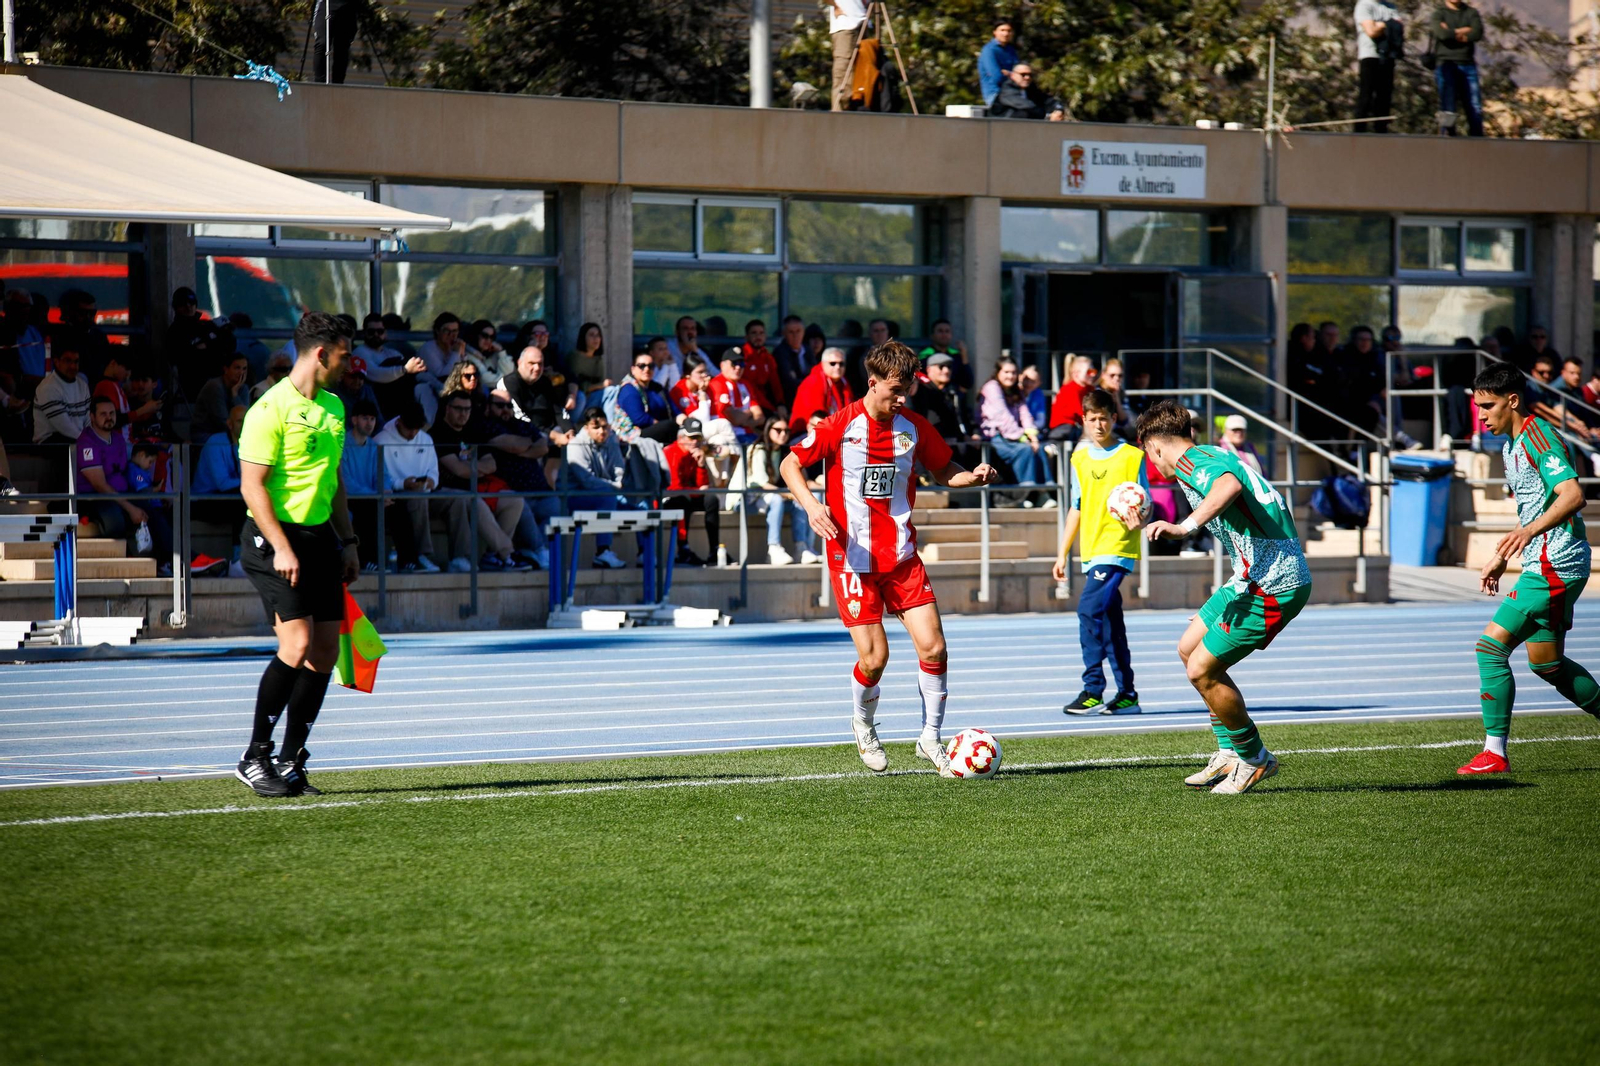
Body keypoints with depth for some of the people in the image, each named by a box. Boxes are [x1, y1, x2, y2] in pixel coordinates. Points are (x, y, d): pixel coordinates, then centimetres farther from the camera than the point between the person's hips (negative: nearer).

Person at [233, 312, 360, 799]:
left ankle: (291, 764, 10)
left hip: (320, 536, 8)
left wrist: (347, 543, 19)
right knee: (297, 644, -18)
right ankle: (254, 758, -8)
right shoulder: (271, 409, -12)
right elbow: (252, 485, -15)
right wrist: (281, 548, -22)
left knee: (325, 651, 2)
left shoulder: (333, 406, 14)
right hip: (275, 539, -8)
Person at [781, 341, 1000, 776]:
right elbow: (790, 464, 0)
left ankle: (930, 738, 8)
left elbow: (943, 470, 17)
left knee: (932, 646, -9)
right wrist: (811, 504, -17)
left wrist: (973, 476, -5)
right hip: (853, 557, -3)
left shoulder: (914, 427, 2)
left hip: (902, 556, 3)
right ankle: (864, 726, 25)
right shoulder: (841, 425, -8)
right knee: (874, 658, -7)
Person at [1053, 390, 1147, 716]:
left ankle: (1093, 692, -17)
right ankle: (1126, 694, 15)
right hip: (1091, 551, 6)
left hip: (1118, 547, -6)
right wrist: (1063, 553, 19)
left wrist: (1138, 519, -23)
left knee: (1089, 610, -19)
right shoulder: (1080, 458, 14)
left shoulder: (1132, 456, -2)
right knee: (1110, 621, 9)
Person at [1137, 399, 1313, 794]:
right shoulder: (1214, 456, 18)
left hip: (1271, 586, -10)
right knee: (1189, 648, 17)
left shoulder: (1192, 463, -12)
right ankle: (1231, 753, 21)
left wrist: (1185, 526, -46)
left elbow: (1229, 485, -35)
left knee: (1202, 671, -4)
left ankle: (1254, 759, 11)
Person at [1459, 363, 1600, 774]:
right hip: (1544, 563, 10)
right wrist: (1501, 558, 27)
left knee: (1492, 645, -12)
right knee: (1547, 663, 16)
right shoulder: (1511, 443, 16)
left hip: (1554, 566, -10)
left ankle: (1495, 752, -9)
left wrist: (1529, 531, -41)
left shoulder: (1538, 436, -15)